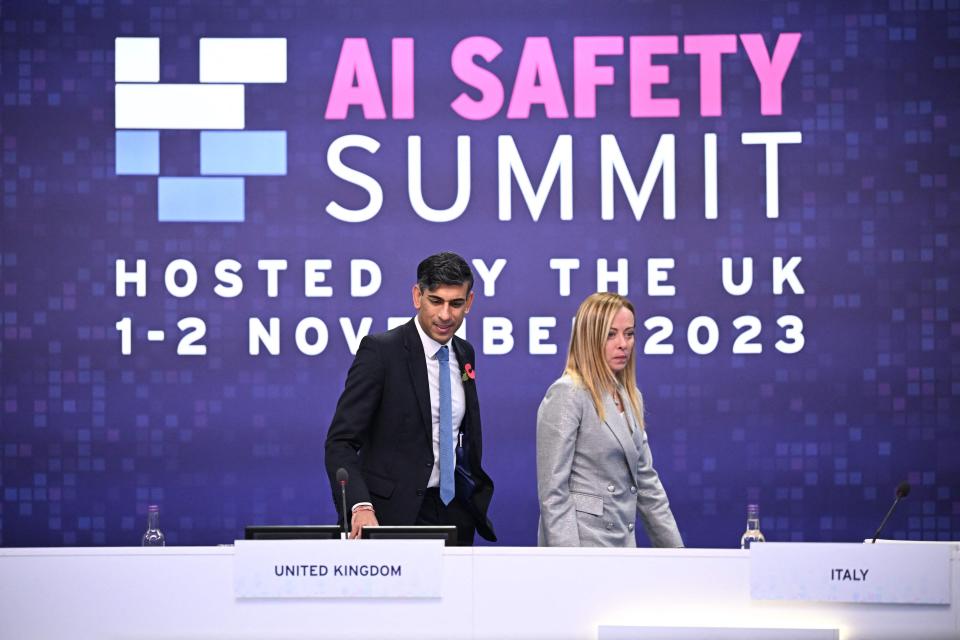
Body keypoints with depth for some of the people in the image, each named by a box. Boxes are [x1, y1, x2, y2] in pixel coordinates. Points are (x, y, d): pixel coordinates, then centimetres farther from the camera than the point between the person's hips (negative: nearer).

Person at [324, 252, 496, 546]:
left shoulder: (464, 354, 11)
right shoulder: (380, 351, -10)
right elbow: (340, 442, -16)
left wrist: (476, 495, 14)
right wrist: (361, 507, -30)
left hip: (455, 511, 6)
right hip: (396, 513, -6)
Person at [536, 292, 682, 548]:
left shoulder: (630, 397, 14)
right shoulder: (566, 395, -10)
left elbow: (645, 480, 18)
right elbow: (552, 491, -14)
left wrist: (675, 548, 13)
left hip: (623, 543, 8)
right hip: (580, 544, -8)